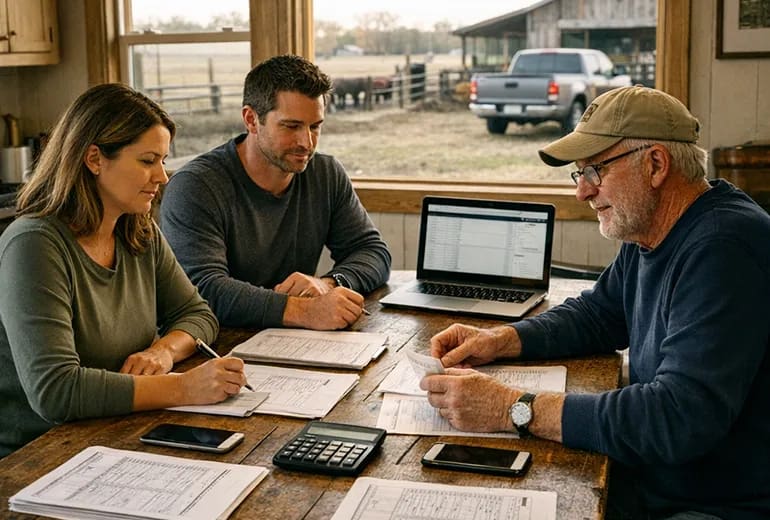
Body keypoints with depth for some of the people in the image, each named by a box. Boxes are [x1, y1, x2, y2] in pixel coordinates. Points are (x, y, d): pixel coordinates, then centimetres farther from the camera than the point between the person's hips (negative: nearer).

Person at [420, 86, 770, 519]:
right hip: (650, 483, 8)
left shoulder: (723, 248, -25)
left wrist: (516, 410, -30)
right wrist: (501, 340, 2)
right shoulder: (646, 238, 6)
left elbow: (682, 416, -33)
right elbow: (597, 315, 21)